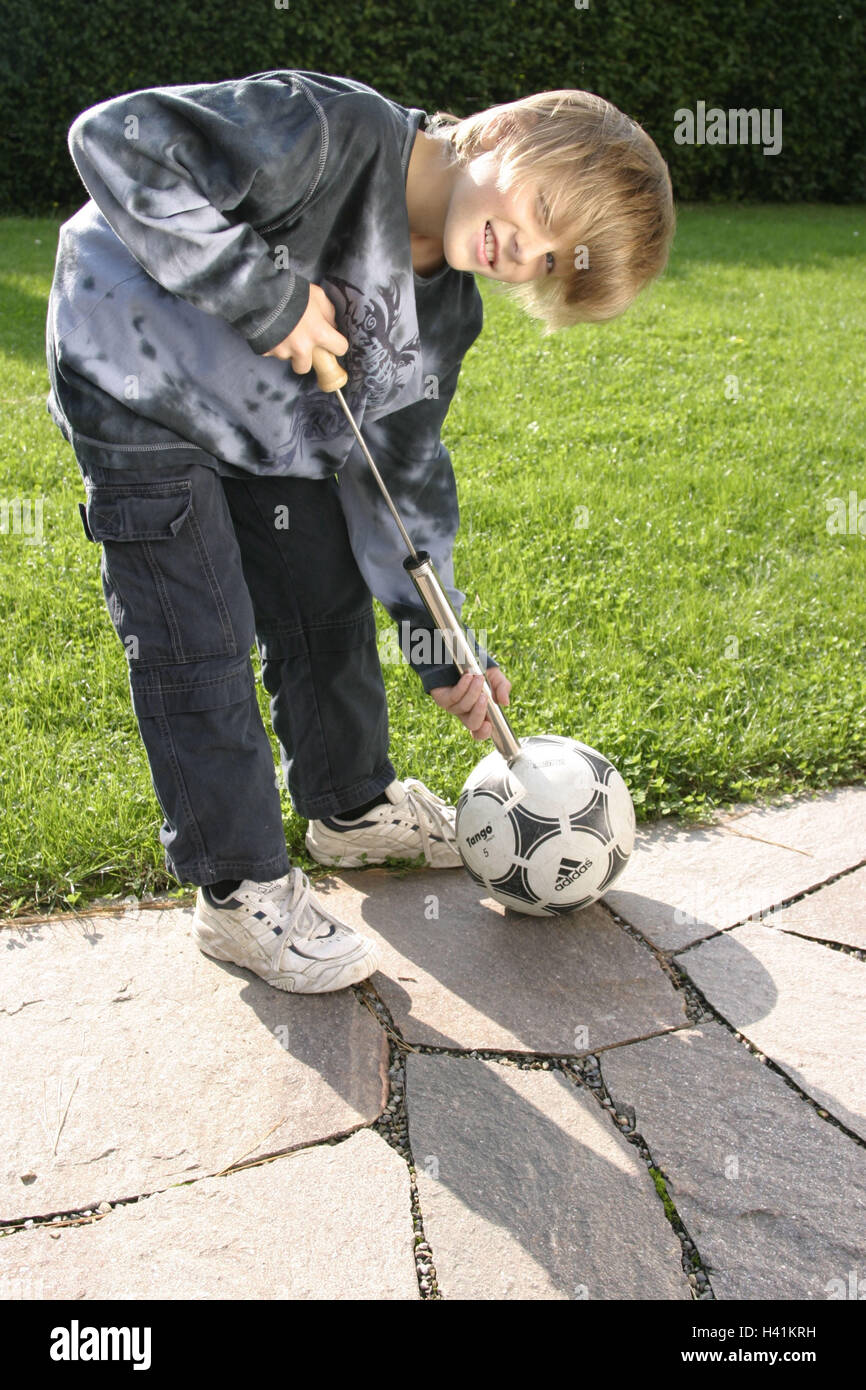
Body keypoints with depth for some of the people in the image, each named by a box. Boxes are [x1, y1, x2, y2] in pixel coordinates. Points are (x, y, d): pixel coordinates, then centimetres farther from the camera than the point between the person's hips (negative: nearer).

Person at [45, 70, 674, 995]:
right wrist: (263, 292, -36)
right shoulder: (336, 132, -28)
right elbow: (115, 139, -33)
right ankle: (240, 891, 9)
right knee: (201, 645, -6)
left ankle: (353, 805, 35)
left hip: (269, 418, 7)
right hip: (139, 390, -7)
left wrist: (441, 645, -3)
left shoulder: (446, 311, -7)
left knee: (329, 602, 12)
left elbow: (404, 469, -1)